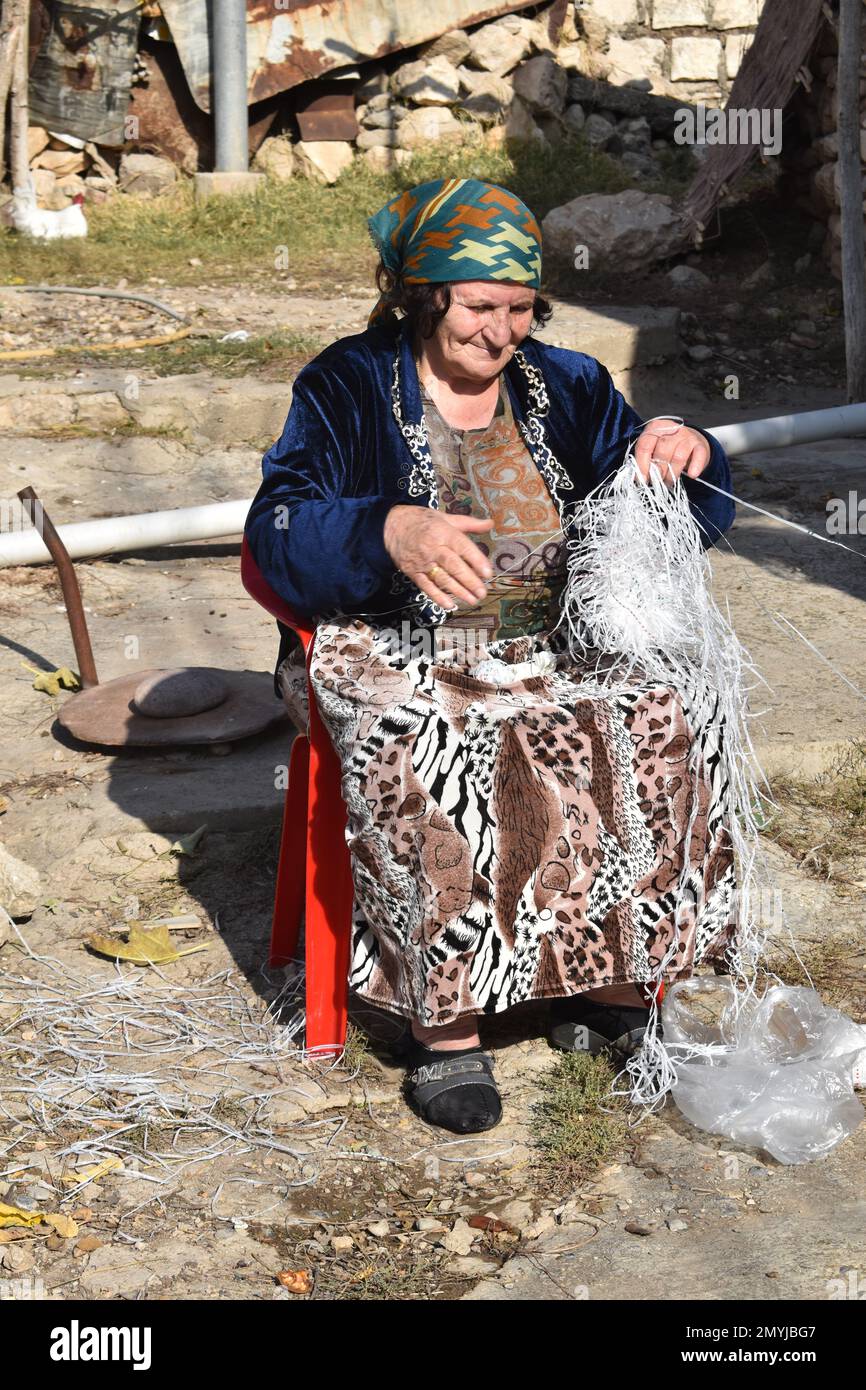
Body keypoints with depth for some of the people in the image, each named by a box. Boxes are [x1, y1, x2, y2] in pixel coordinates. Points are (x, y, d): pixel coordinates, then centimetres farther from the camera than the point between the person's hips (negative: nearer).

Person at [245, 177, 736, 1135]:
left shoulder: (567, 388, 13)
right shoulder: (348, 387, 3)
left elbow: (690, 519, 10)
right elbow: (280, 531, -12)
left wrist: (688, 456, -14)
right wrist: (390, 533, -32)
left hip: (561, 645, 4)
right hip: (403, 651, -3)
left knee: (667, 731, -23)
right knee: (435, 764, -35)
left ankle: (609, 984, -9)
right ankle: (443, 1018, -21)